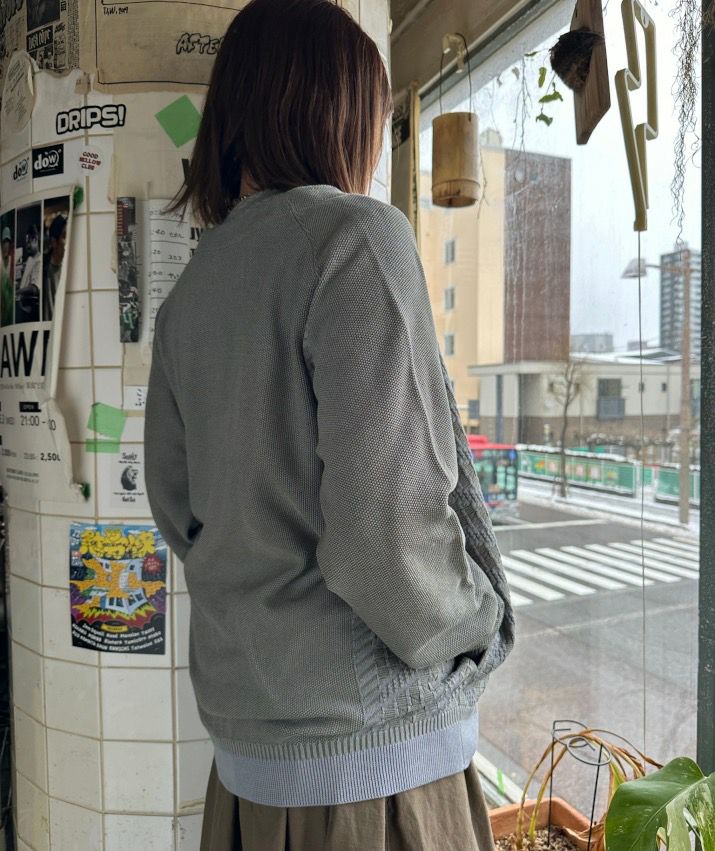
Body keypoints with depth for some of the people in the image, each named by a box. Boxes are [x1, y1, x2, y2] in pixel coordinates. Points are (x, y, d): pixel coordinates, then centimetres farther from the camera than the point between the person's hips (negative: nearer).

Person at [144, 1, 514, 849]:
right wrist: (483, 626, -5)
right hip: (371, 746, -6)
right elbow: (387, 532, -24)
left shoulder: (188, 292, 4)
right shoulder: (356, 235, -17)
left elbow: (176, 509, 8)